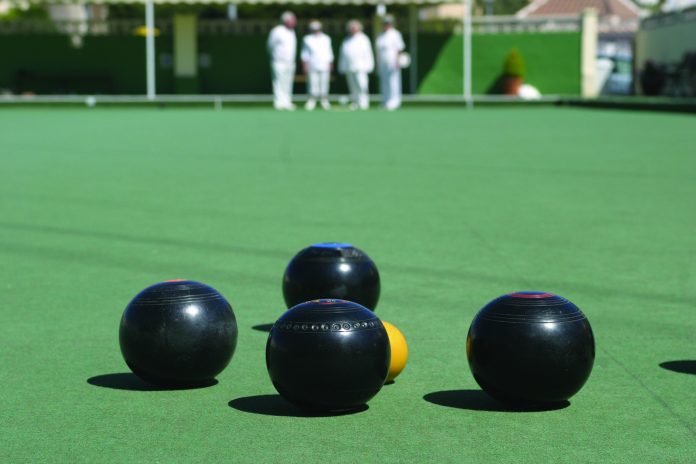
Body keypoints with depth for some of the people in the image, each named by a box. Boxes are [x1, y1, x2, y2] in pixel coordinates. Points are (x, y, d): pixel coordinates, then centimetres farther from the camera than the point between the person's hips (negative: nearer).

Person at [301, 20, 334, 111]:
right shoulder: (307, 39, 8)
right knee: (312, 84, -7)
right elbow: (304, 54, 6)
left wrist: (330, 66, 8)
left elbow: (329, 53, 14)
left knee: (324, 85, -2)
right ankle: (311, 102, -4)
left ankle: (324, 102, 3)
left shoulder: (326, 39, 12)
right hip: (312, 67, -1)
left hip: (324, 67, 2)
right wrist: (305, 66, -2)